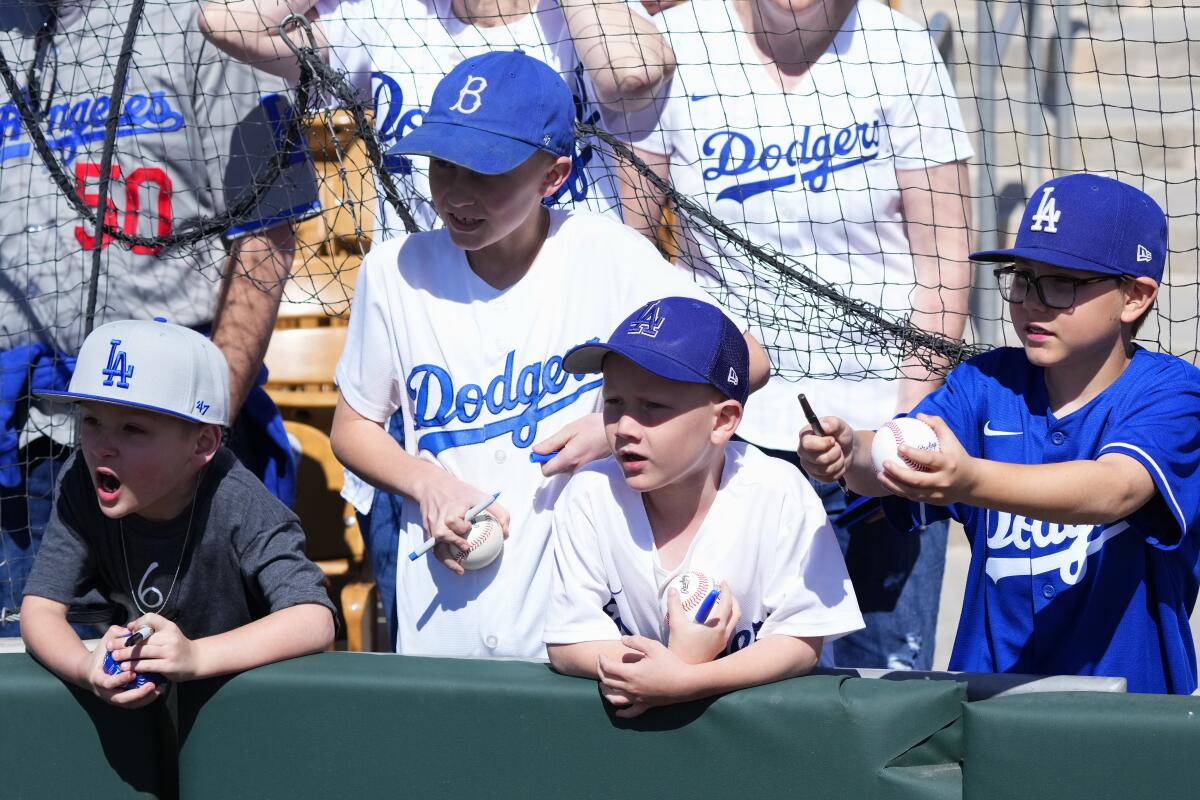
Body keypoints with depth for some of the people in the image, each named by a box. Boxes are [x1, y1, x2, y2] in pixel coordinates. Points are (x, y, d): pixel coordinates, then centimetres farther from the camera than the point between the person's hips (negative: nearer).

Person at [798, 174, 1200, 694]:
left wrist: (970, 482, -39)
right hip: (990, 686, 3)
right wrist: (850, 453, -31)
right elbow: (894, 454, -7)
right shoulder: (988, 383, 8)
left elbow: (1115, 489, -23)